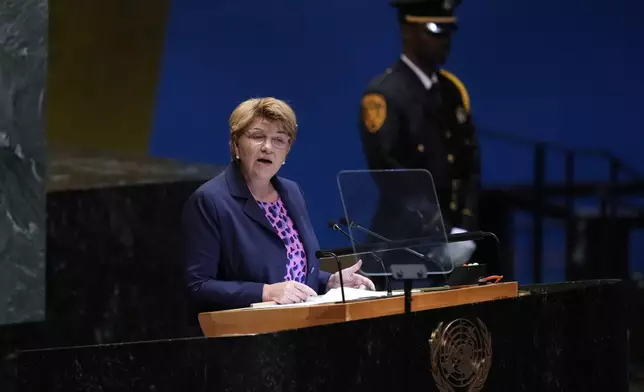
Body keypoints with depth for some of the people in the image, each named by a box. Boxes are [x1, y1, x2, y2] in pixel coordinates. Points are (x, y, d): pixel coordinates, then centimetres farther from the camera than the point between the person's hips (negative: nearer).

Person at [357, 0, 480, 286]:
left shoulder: (453, 89, 11)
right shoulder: (383, 95, -10)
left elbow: (470, 166, 10)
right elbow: (391, 177, -16)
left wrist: (464, 230, -3)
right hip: (403, 243, -6)